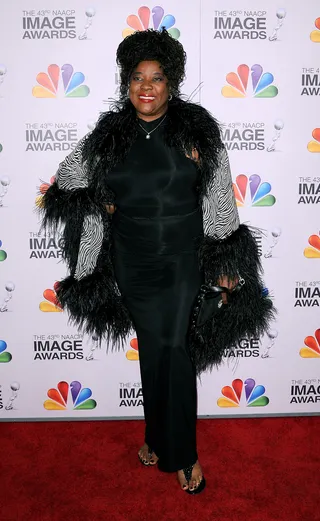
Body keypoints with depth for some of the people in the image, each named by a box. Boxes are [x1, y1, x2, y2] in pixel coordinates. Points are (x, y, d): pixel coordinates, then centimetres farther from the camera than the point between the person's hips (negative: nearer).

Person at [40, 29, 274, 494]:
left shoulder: (197, 130, -3)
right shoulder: (109, 136, 3)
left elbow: (219, 201, -2)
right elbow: (69, 179, 17)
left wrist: (226, 262, -2)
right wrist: (96, 201, -1)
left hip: (184, 259, -2)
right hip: (133, 263, 2)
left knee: (174, 349, -4)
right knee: (152, 350, 11)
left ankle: (181, 453, 14)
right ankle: (162, 439, 30)